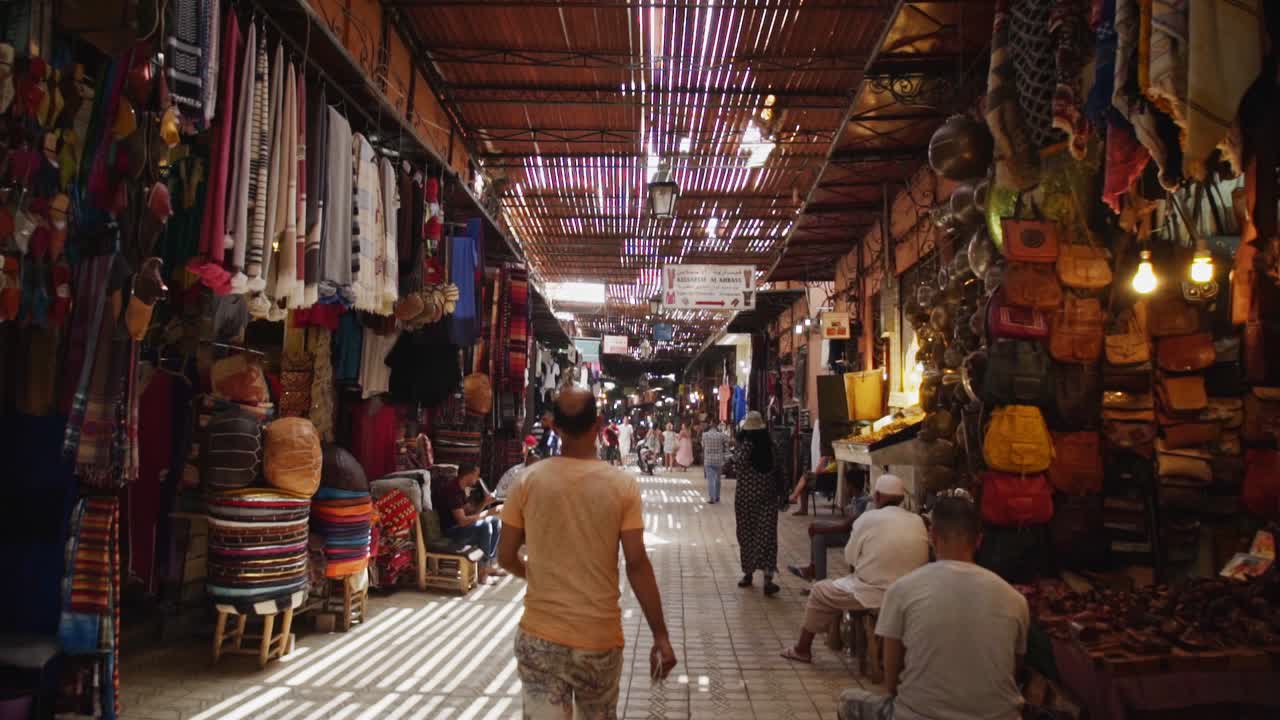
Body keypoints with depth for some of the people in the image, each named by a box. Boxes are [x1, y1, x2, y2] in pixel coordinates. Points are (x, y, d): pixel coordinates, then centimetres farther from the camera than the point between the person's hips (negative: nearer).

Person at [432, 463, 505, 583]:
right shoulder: (452, 489, -24)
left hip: (458, 526, 10)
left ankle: (489, 565, 6)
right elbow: (462, 520, -29)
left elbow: (470, 512, 12)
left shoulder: (460, 488, 8)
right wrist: (486, 513, -21)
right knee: (484, 526, -27)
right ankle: (483, 570, -13)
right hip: (449, 531, -10)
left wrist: (484, 503, -5)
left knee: (496, 522, 5)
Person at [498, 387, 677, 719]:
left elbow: (506, 557, 1)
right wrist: (661, 637, -4)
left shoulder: (528, 481, -6)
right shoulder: (622, 485, -9)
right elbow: (637, 564, -11)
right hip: (599, 639, 0)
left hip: (539, 638, 0)